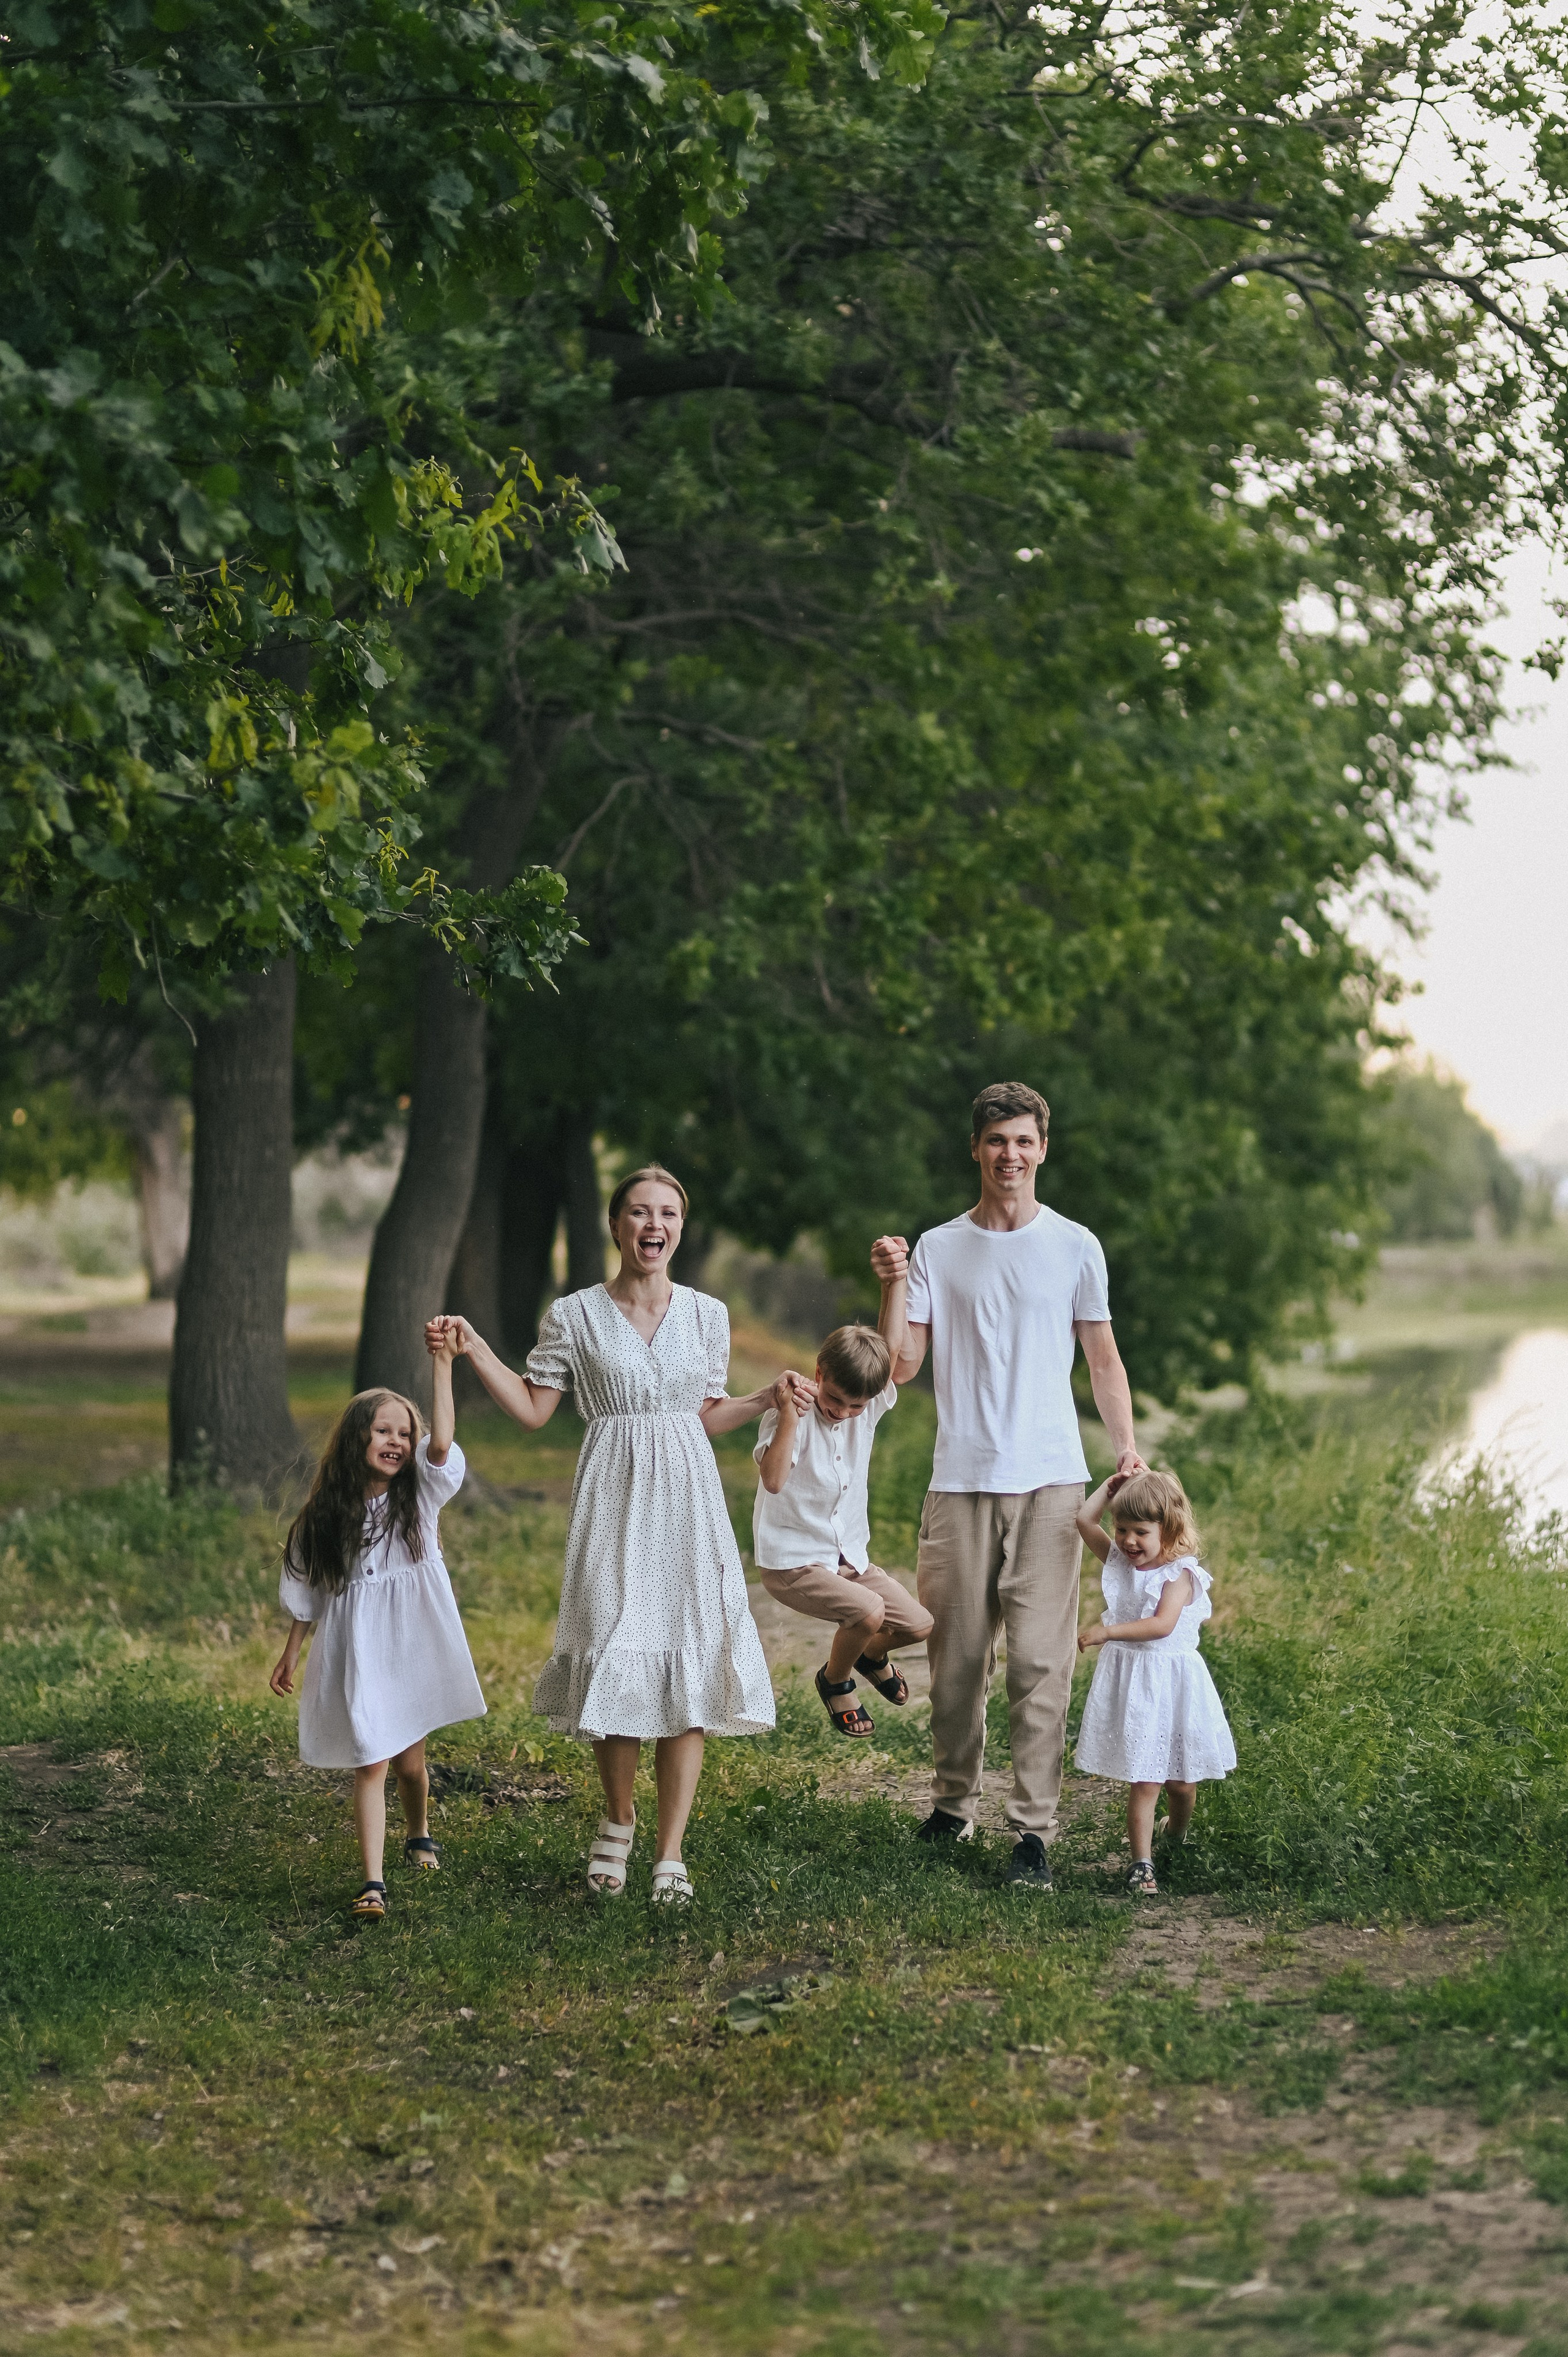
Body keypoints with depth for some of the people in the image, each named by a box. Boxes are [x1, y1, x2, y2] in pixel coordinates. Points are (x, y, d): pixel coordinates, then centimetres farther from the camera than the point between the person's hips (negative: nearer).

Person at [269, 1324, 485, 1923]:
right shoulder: (326, 1513, -1)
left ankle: (418, 1834, 42)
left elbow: (442, 1441, -22)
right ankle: (372, 1882, -9)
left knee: (409, 1759, 12)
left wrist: (443, 1364, -29)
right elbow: (307, 1590, 9)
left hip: (414, 1645, 1)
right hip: (355, 1649, -1)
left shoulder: (420, 1494, -2)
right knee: (371, 1763, -7)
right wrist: (292, 1654, 11)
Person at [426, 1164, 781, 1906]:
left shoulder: (706, 1314, 8)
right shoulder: (574, 1315, 1)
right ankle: (618, 1819, 22)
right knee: (615, 1661, -7)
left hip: (686, 1503, 2)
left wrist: (770, 1398, 4)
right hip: (613, 1503, -2)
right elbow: (532, 1410, 5)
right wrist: (473, 1349, -4)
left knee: (688, 1669, -3)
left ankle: (670, 1854, 5)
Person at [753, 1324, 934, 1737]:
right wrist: (789, 1414, -37)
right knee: (869, 1610, -28)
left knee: (919, 1625, -1)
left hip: (850, 1558, 6)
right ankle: (835, 1681, 4)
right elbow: (773, 1479, -35)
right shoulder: (791, 1414, -19)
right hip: (792, 1563, -6)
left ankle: (871, 1655, 35)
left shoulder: (871, 1409, -3)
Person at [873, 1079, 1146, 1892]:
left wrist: (1127, 1443, 1)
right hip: (960, 1483, 1)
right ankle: (954, 1802, 22)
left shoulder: (1074, 1247, 8)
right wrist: (893, 1285, -7)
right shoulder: (936, 1249, 9)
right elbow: (901, 1366, 6)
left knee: (1039, 1660, -7)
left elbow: (1103, 1361, 12)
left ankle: (1033, 1830, -6)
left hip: (1049, 1481, -1)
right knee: (956, 1656, 5)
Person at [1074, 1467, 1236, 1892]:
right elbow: (1085, 1520, 3)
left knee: (1180, 1781, 12)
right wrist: (1113, 1485, 5)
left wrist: (1106, 1631, -27)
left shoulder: (1180, 1574, -11)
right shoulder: (1119, 1561, 6)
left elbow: (1162, 1625, -24)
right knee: (1142, 1782, -4)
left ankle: (1176, 1840, 40)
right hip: (1129, 1684, 3)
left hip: (1172, 1684, -3)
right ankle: (1142, 1865, -6)